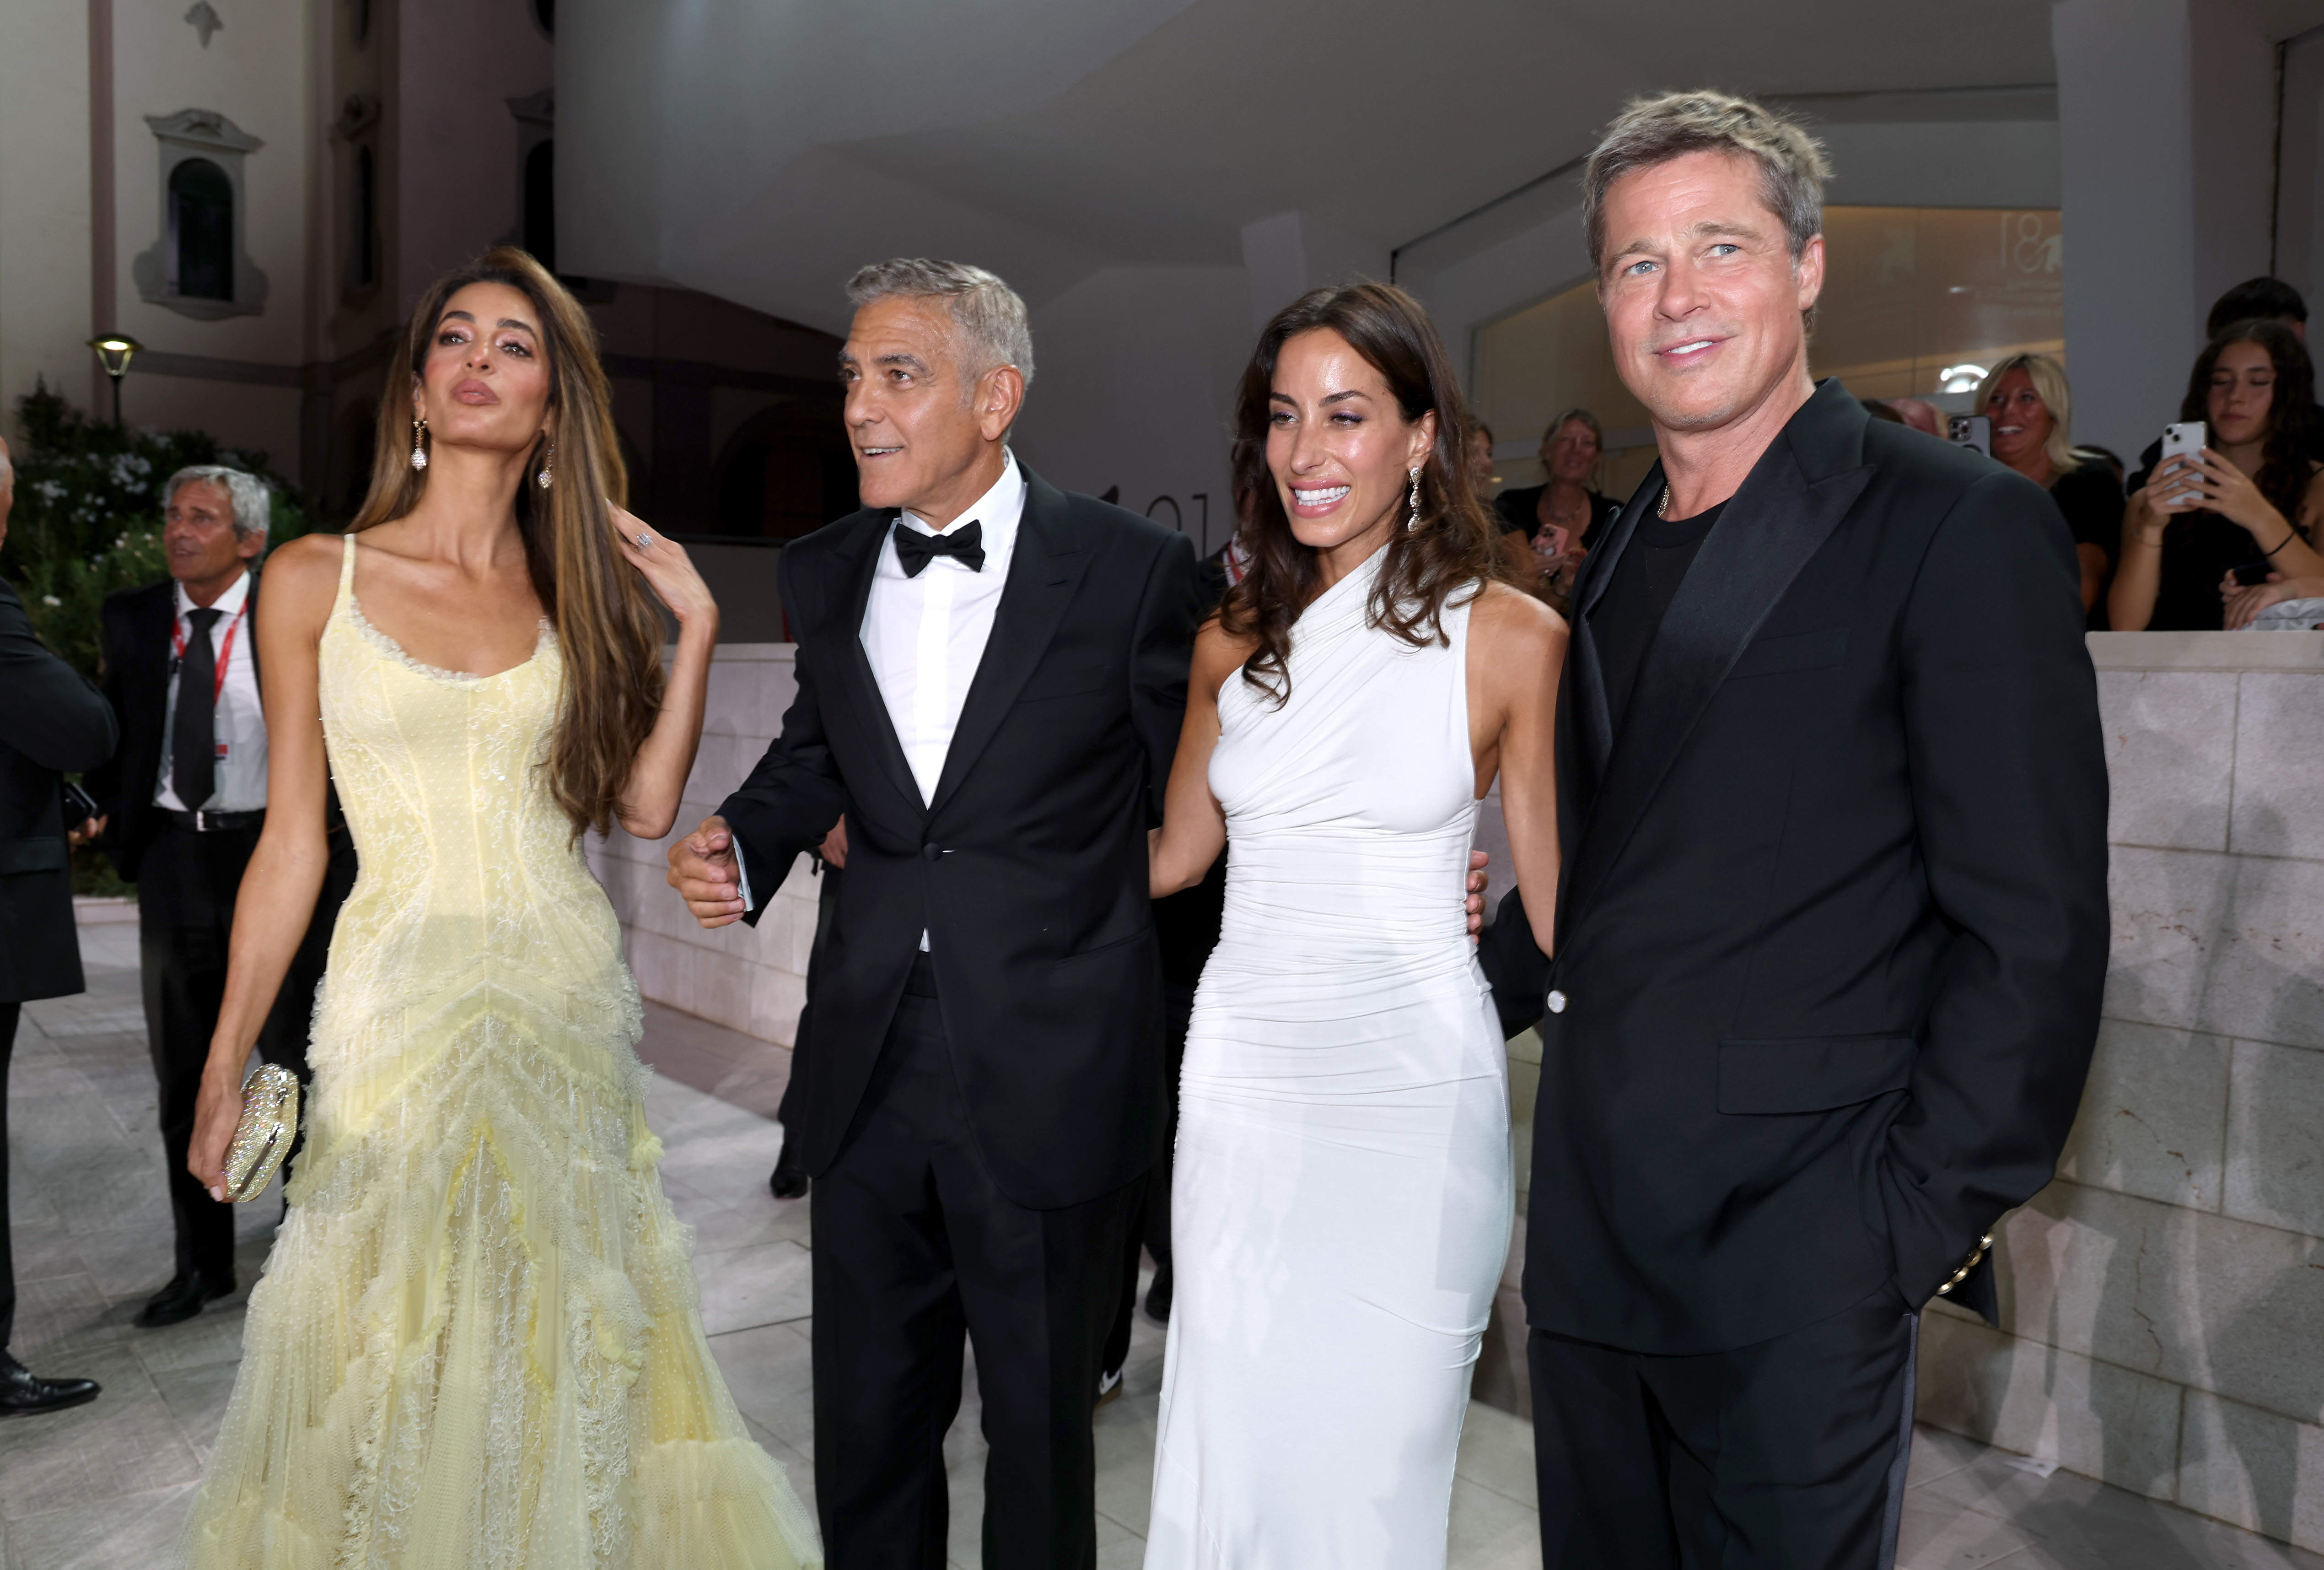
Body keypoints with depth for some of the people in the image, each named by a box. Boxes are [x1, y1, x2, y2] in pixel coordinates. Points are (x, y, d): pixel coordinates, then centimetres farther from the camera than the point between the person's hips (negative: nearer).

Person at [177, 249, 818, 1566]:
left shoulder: (577, 590, 7)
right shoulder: (317, 579, 1)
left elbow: (647, 805, -1)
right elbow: (293, 837, 2)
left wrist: (694, 625, -4)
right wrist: (227, 1063, 2)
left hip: (570, 998, 2)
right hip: (403, 1000, -2)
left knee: (560, 1346, 10)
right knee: (395, 1360, 5)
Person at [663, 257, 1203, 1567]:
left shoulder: (1132, 569, -9)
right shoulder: (826, 575, 5)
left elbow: (1186, 794, -2)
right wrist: (743, 847, 2)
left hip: (1052, 1079, -4)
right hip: (873, 1070, 4)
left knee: (1041, 1430, 16)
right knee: (865, 1425, 19)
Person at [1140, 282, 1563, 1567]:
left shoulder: (1512, 638, -5)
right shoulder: (1235, 640, 7)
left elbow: (1562, 905, -2)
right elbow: (1175, 854, 15)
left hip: (1410, 1083, -3)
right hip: (1244, 1073, 4)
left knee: (1371, 1454, 6)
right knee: (1229, 1451, 11)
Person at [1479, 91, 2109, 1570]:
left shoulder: (1962, 526, -9)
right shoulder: (1622, 558, 13)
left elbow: (2034, 931, -12)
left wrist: (1924, 1218, -13)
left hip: (1798, 1244, -6)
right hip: (1592, 1228, 7)